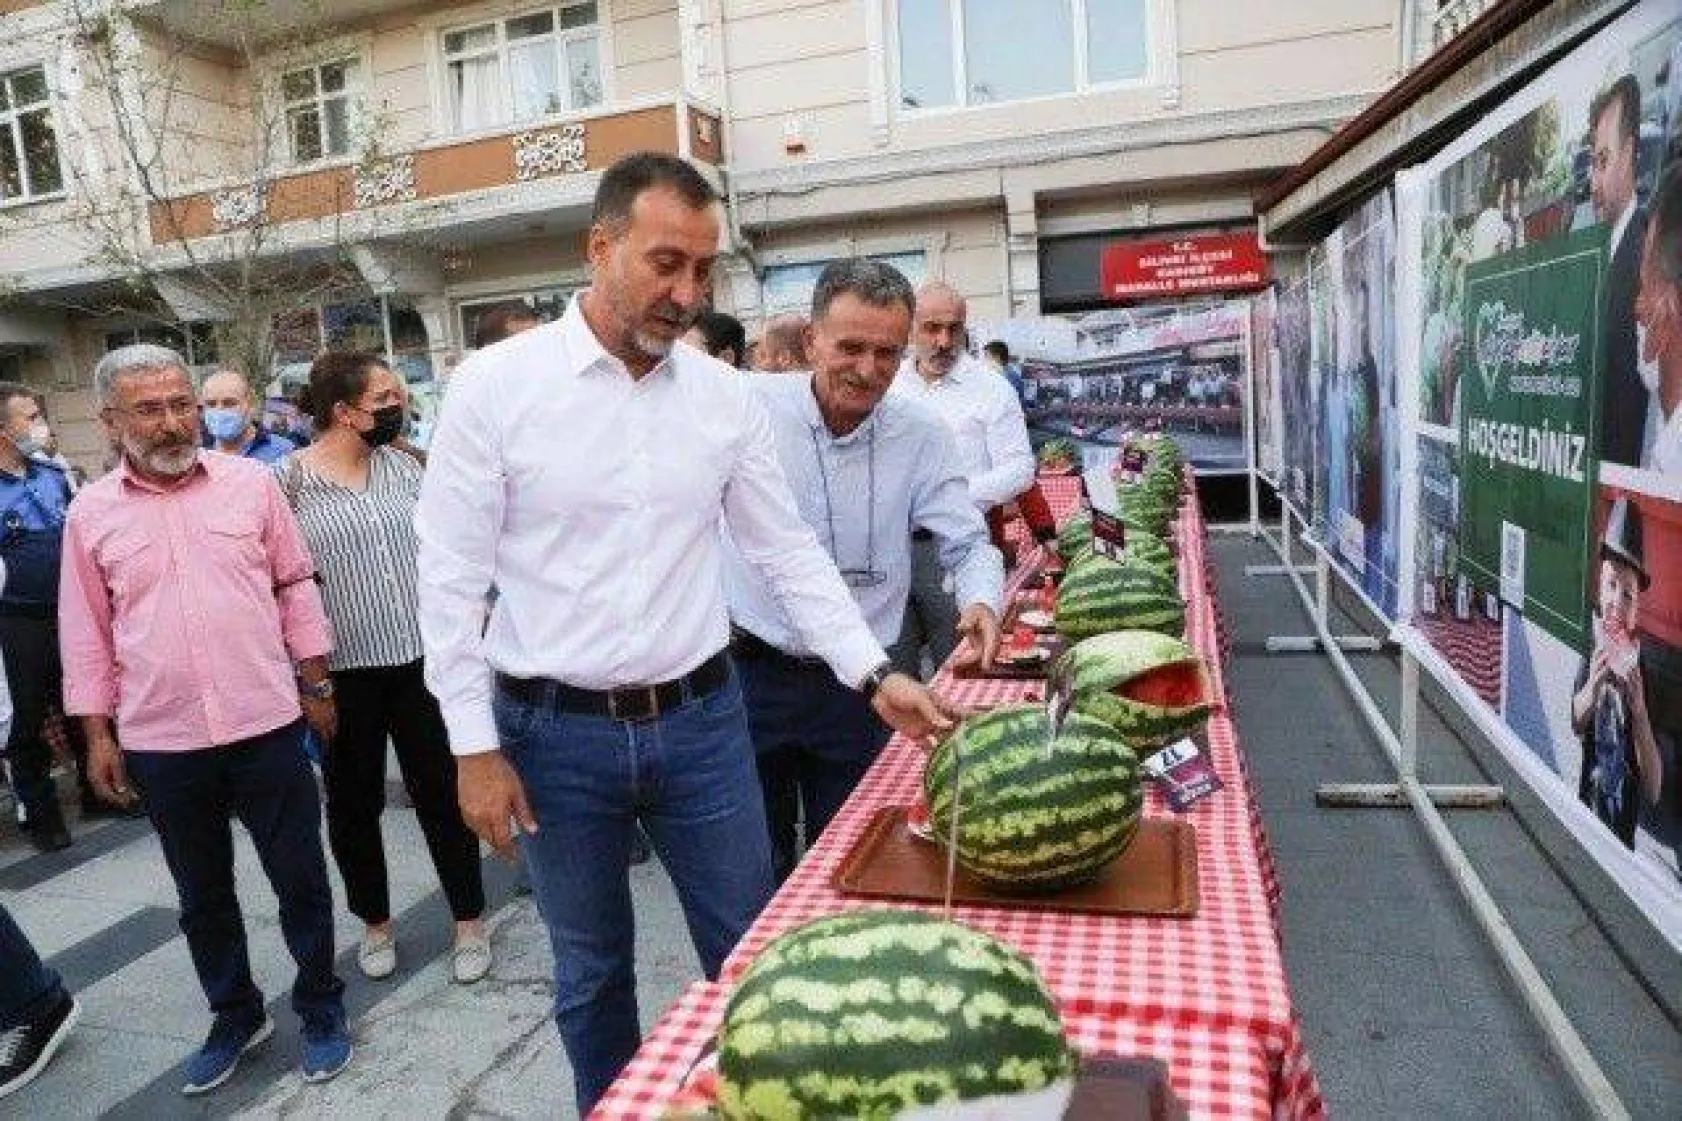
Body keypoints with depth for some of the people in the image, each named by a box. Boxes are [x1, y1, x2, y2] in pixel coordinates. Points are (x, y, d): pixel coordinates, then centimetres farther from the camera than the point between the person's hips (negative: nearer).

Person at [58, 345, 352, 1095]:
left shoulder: (250, 481, -1)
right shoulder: (90, 512, 2)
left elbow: (294, 585, 4)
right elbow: (87, 633, 7)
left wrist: (317, 685, 3)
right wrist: (97, 734, 5)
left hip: (267, 726, -1)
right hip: (162, 743, 2)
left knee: (300, 880, 9)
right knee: (202, 895, 17)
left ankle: (320, 1008, 28)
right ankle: (236, 1014, 36)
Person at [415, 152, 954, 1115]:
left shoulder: (726, 396, 0)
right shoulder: (494, 385, -8)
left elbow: (788, 552, 4)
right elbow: (452, 577, -5)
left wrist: (876, 676, -3)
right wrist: (475, 747, -6)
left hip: (702, 720, 2)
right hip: (556, 732, -1)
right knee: (592, 972, 17)